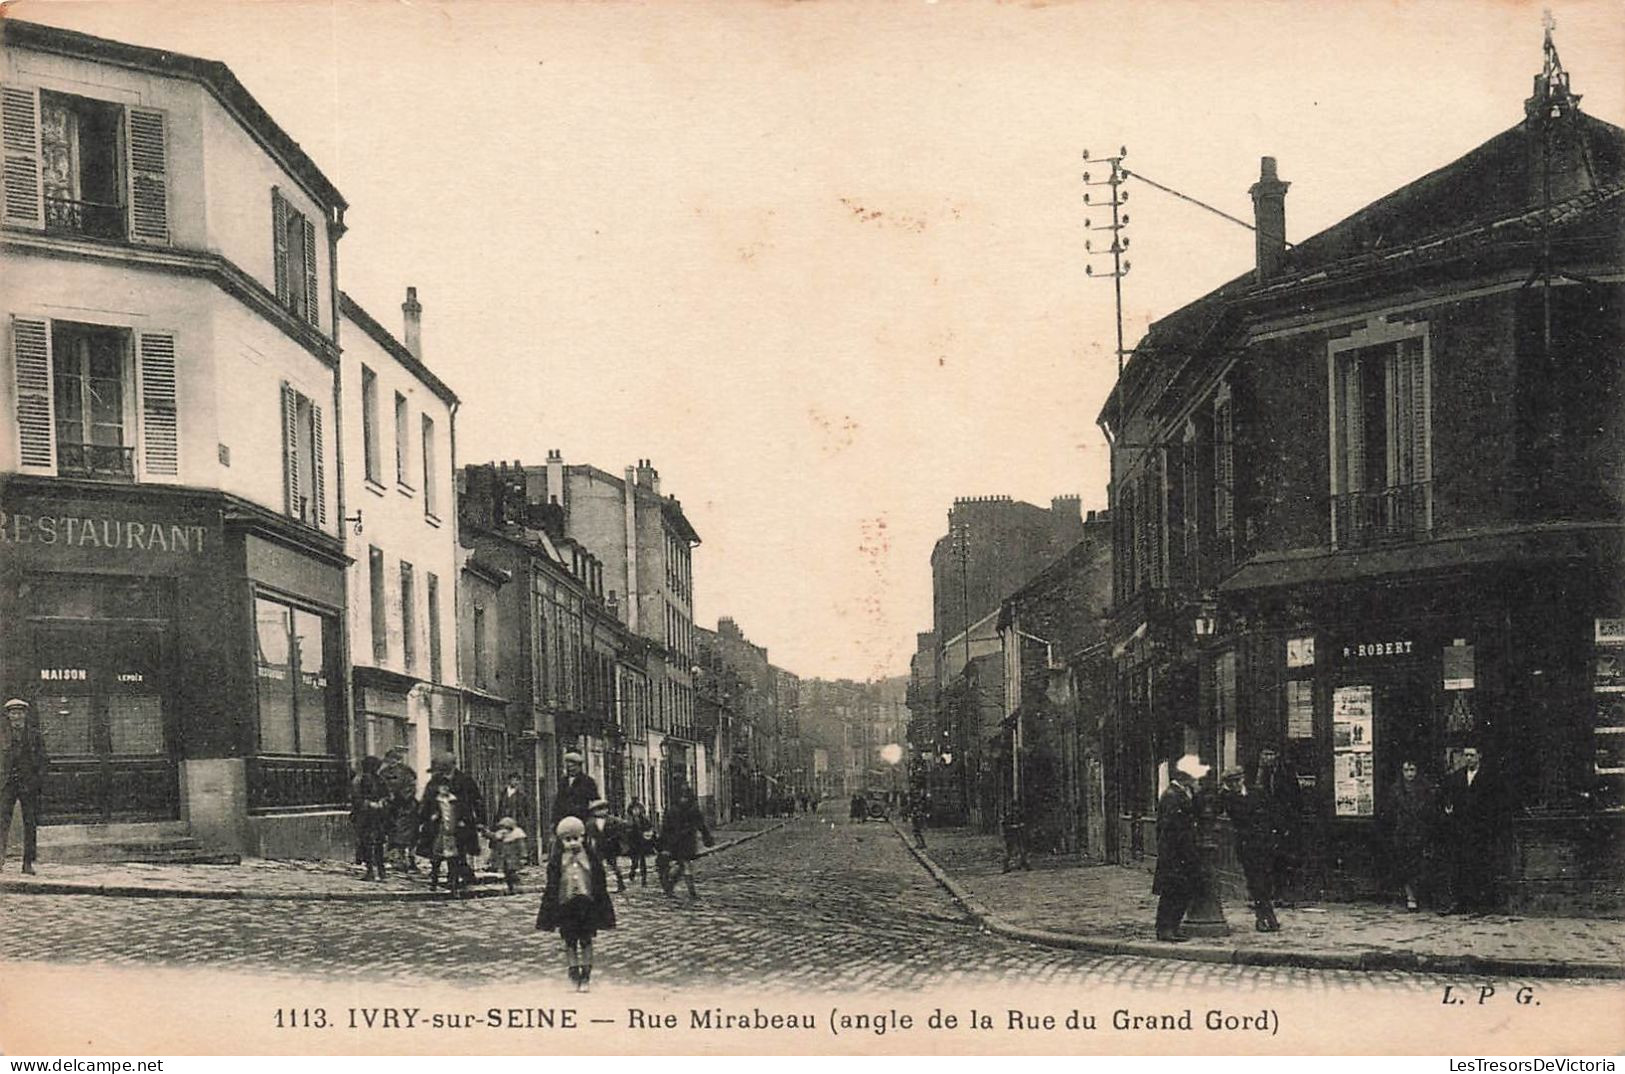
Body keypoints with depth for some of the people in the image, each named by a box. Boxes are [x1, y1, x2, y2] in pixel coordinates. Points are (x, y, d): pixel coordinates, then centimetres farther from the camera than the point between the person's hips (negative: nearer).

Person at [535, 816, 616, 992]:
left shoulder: (591, 857, -1)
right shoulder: (557, 860, -1)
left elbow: (600, 885, 4)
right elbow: (552, 886, 2)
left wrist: (603, 909, 2)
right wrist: (550, 909, -2)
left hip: (588, 905, 0)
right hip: (565, 904, 0)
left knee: (586, 941, 4)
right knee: (570, 941, 7)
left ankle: (586, 975, 12)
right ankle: (574, 970, 19)